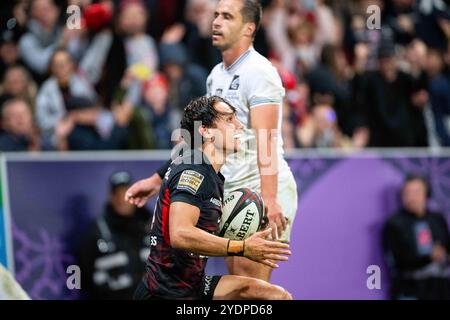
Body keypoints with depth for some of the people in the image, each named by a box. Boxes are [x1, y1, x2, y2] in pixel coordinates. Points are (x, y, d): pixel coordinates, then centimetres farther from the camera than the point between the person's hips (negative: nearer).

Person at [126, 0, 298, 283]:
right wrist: (158, 180, 25)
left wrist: (268, 199, -33)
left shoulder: (258, 71, -12)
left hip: (263, 191, -9)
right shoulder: (216, 76, 16)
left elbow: (266, 140, -23)